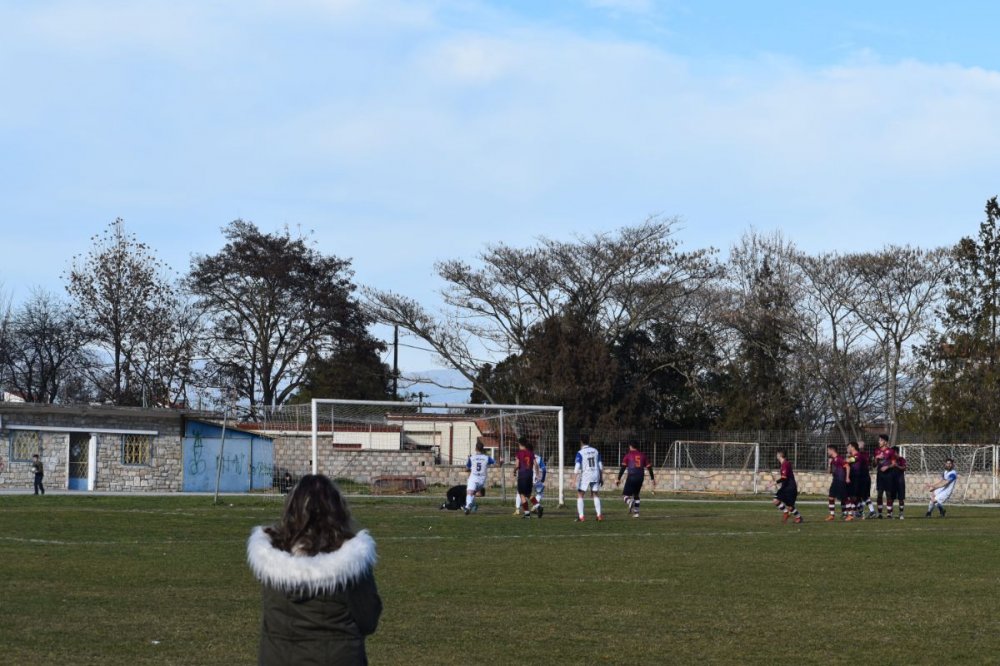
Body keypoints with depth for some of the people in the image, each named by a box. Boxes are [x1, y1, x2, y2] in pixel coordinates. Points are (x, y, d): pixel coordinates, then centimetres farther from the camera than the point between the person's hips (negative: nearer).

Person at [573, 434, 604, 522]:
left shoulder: (580, 453, -8)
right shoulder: (595, 451, 8)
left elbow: (577, 467, -14)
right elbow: (600, 466, 11)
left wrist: (574, 480, -15)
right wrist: (601, 478, 19)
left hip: (585, 475, -4)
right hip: (596, 475, 4)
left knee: (580, 496, 4)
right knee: (595, 495, 16)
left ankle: (581, 516, -5)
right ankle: (599, 514, 7)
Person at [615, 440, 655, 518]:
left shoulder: (628, 455, 2)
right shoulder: (642, 455, 13)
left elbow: (623, 468, -4)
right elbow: (649, 467, 12)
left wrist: (618, 479, -3)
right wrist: (653, 479, 19)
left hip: (631, 477, -4)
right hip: (640, 477, 4)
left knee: (625, 494, 2)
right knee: (636, 494, 21)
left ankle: (630, 502, -31)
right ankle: (636, 512, 16)